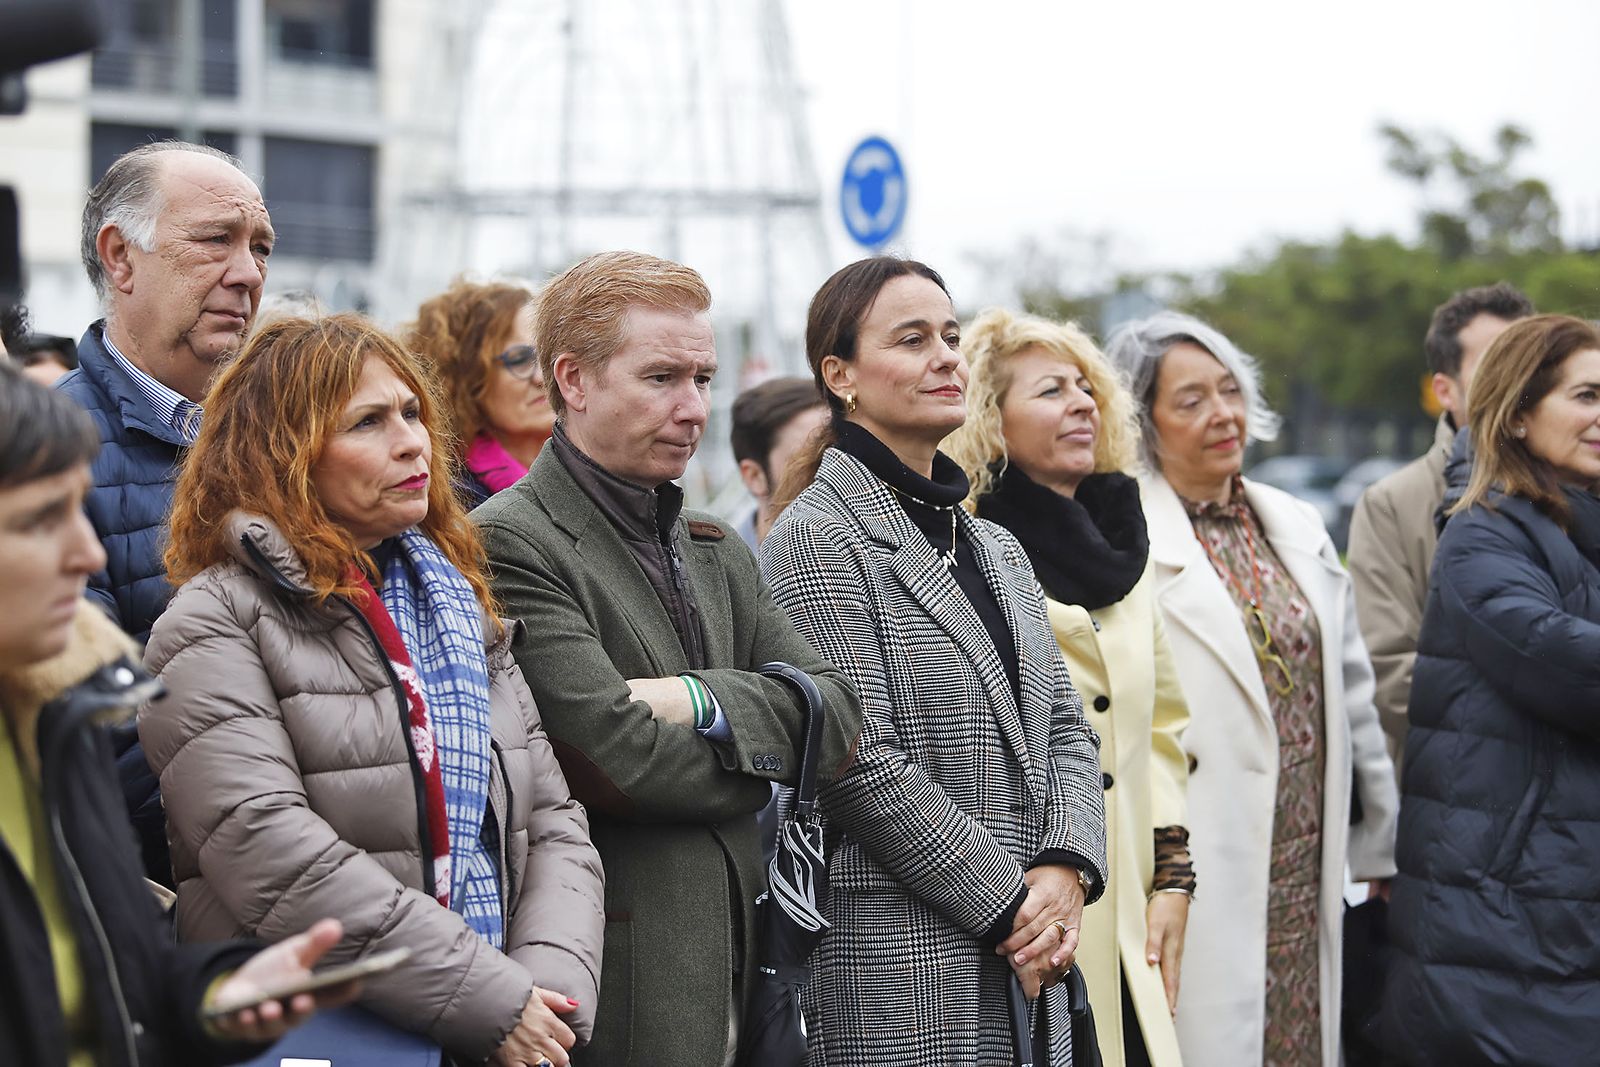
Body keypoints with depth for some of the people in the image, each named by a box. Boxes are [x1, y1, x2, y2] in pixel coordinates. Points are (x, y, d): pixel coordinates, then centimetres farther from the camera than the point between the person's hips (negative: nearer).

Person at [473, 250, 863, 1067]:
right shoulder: (510, 544, -10)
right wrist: (762, 746, -1)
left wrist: (706, 702, -12)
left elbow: (838, 715, 5)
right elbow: (616, 761, -18)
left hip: (739, 975, 7)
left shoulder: (718, 555, 17)